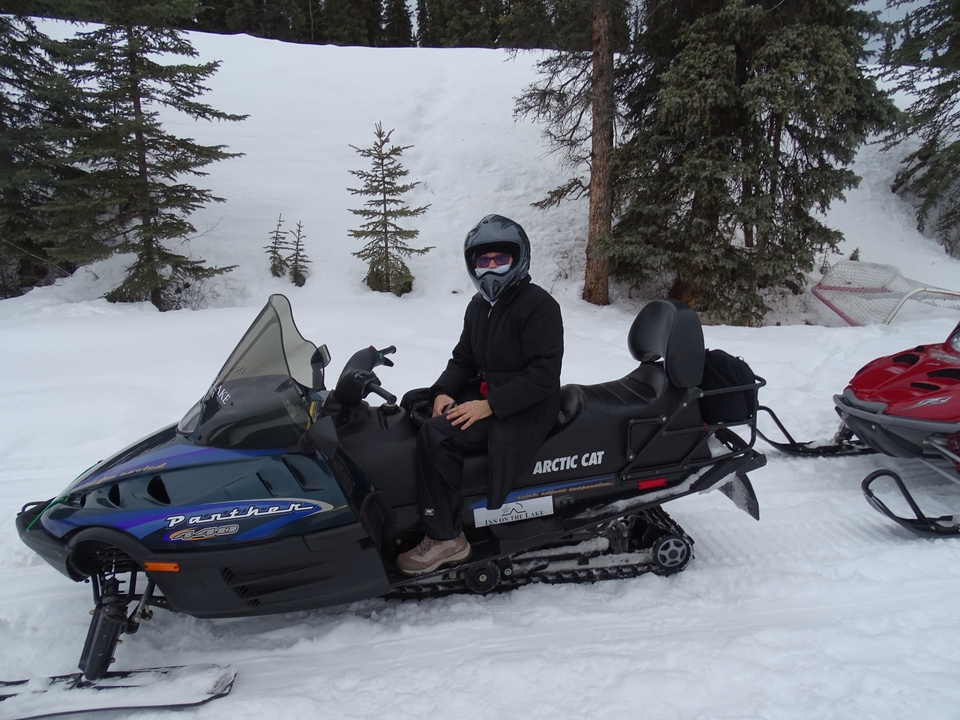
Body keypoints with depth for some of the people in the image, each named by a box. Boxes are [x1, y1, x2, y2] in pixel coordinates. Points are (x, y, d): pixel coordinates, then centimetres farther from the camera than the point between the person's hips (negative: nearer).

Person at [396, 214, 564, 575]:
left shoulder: (538, 305, -12)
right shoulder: (478, 305, 13)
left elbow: (544, 375, -19)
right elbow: (462, 359, 16)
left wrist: (490, 406, -24)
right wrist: (443, 392, -5)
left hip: (526, 408, -9)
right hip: (484, 393, 9)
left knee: (436, 434, -26)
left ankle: (445, 538, -17)